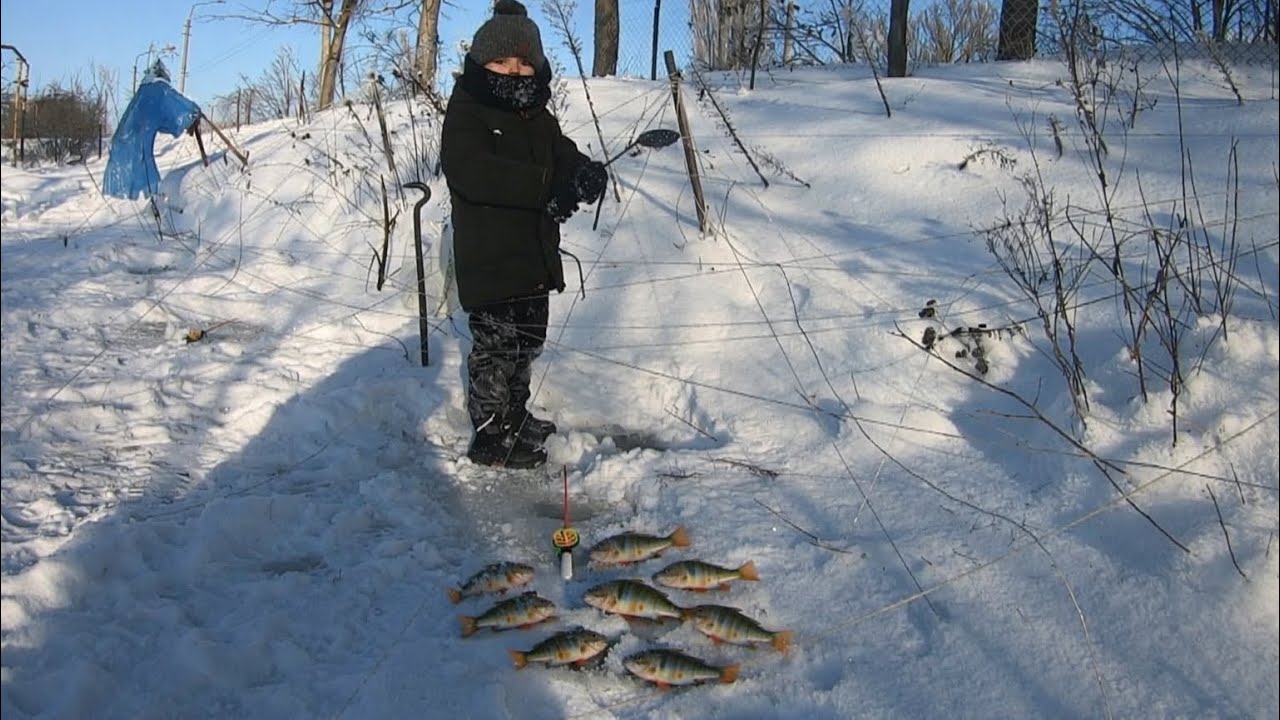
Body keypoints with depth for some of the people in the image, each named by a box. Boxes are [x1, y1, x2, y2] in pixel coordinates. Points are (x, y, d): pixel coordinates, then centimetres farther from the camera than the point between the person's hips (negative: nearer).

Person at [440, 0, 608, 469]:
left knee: (528, 343, 19)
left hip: (535, 258, 8)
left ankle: (515, 417, 38)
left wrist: (588, 175, -24)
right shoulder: (465, 113, -11)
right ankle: (492, 436, 13)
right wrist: (549, 187, -37)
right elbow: (473, 171, -28)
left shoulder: (540, 121, 12)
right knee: (495, 347, -1)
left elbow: (570, 160, 4)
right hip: (487, 259, -7)